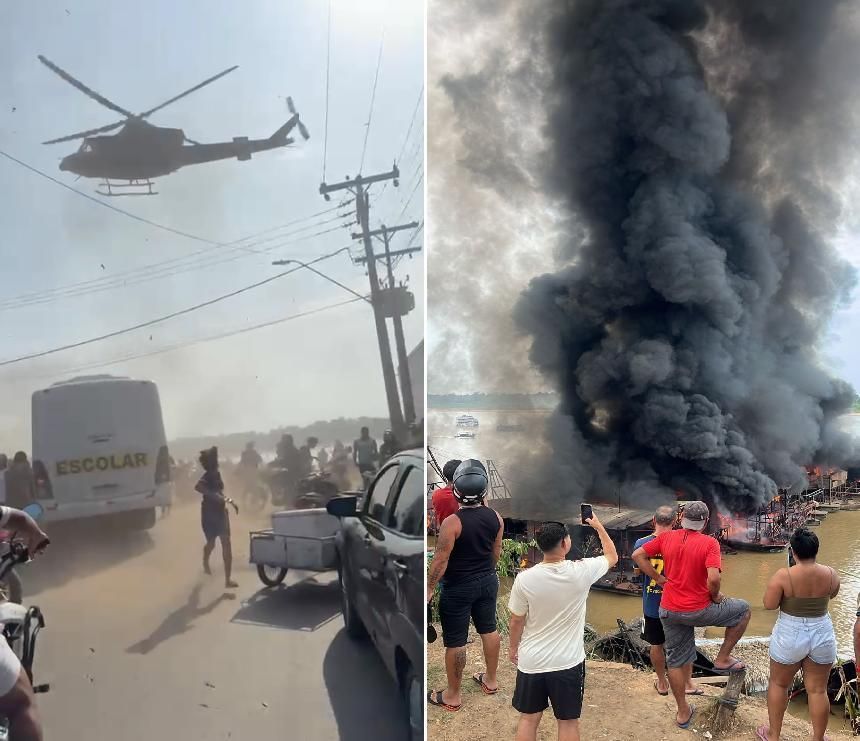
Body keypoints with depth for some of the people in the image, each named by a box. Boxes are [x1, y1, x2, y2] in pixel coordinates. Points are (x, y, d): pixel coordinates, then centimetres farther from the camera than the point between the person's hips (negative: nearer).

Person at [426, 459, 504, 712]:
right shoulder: (495, 517, -6)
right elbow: (496, 552, 7)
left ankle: (452, 696, 20)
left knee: (455, 642, 7)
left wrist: (429, 588, -6)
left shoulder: (452, 522, -24)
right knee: (489, 629, 22)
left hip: (458, 588, -6)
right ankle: (490, 680, 39)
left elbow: (440, 561, -19)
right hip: (488, 581, 6)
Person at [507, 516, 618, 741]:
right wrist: (598, 526, 15)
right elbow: (612, 556, 3)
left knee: (528, 719, 16)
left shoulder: (524, 579, -17)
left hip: (531, 662, 1)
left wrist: (513, 647, 14)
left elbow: (517, 621, -5)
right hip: (568, 663, -1)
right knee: (568, 722, 14)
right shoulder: (581, 572, -17)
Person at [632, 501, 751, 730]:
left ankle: (683, 713, 27)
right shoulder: (709, 543, -15)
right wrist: (715, 597, -5)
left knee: (676, 660, 17)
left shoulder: (666, 537, -2)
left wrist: (658, 578, 3)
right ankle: (722, 659, 19)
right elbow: (713, 578, -26)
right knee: (743, 610, 19)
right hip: (699, 611, -4)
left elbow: (637, 555, -2)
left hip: (669, 611, 4)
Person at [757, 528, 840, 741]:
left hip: (790, 636, -2)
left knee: (778, 684, 17)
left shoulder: (783, 576, -20)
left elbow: (769, 604, -15)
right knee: (818, 690, 15)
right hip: (822, 636, 2)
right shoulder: (830, 574, -9)